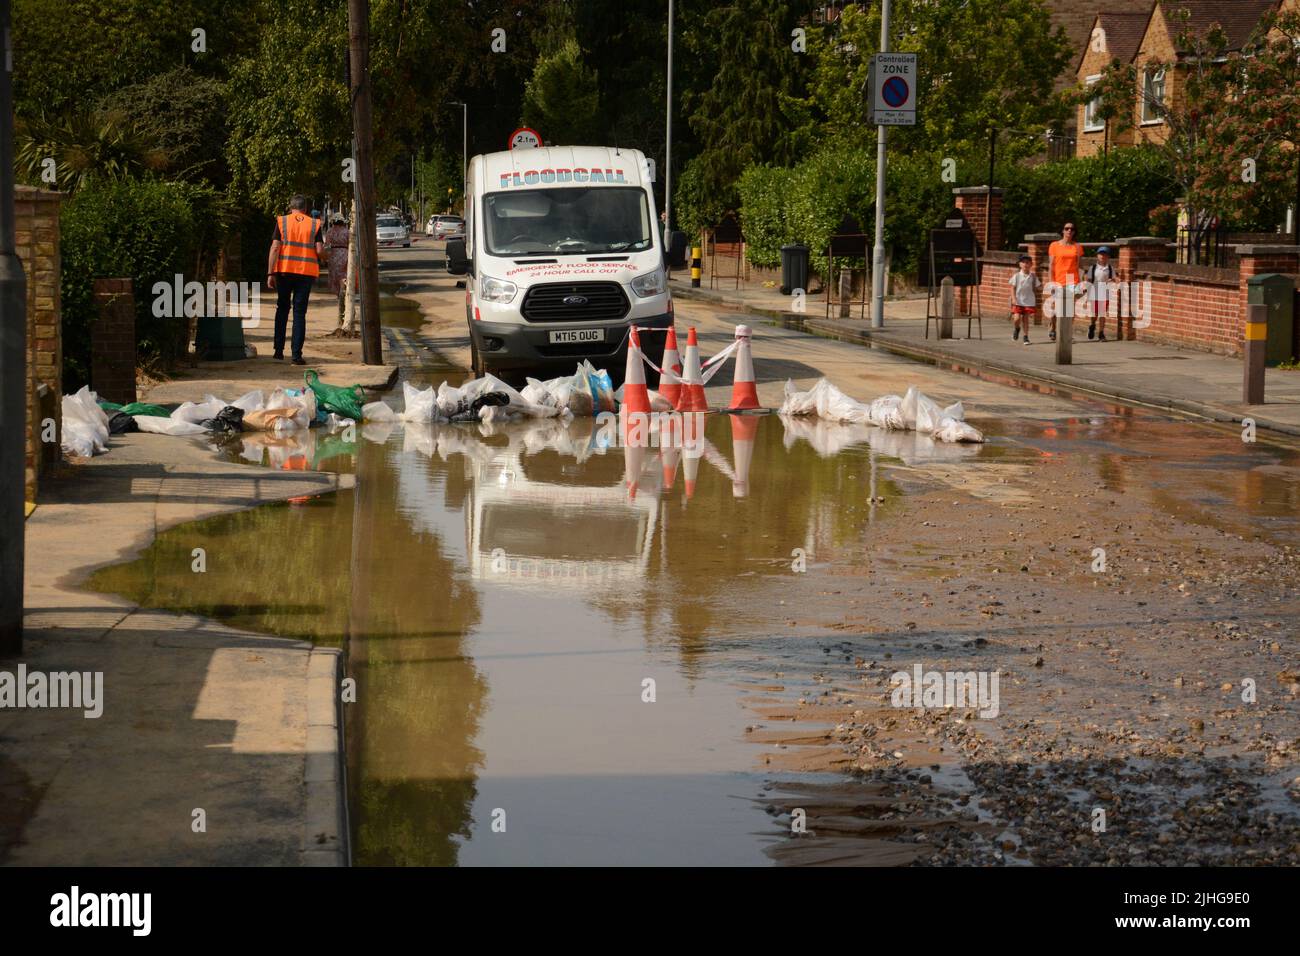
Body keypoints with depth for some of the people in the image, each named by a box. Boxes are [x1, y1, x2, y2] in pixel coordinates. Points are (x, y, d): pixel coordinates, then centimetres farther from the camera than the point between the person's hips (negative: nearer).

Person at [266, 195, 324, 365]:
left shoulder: (282, 222, 1)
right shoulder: (314, 224, 2)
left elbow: (275, 248, -6)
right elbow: (319, 250, -5)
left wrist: (270, 273, -6)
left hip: (284, 271, 0)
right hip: (306, 272, 0)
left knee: (282, 308, 17)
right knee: (299, 313, 2)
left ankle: (279, 350, 15)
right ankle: (297, 354, -4)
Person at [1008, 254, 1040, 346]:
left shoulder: (1033, 277, 3)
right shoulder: (1016, 276, -2)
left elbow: (1037, 287, 10)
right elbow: (1013, 287, -1)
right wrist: (1013, 298, -11)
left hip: (1029, 302, 1)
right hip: (1018, 301, -1)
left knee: (1026, 319, 3)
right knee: (1017, 318, -11)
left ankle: (1026, 337, 16)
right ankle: (1016, 329, 22)